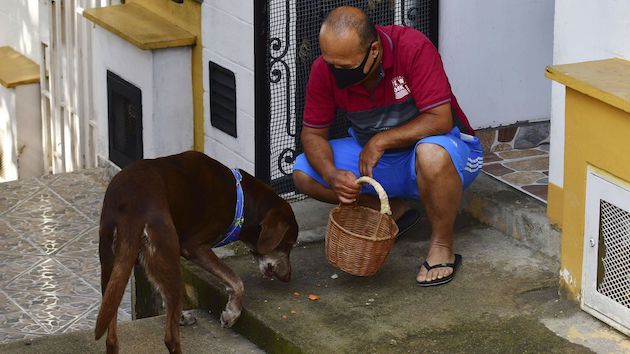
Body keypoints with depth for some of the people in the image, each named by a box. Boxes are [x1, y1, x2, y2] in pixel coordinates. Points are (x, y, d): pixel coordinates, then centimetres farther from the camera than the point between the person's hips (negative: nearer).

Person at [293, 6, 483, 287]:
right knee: (304, 174, -13)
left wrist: (381, 141, -29)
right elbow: (313, 133, -7)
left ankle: (442, 247, -19)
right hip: (371, 157, 5)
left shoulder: (414, 48, -29)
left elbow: (440, 119, -30)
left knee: (432, 153, -41)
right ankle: (393, 210, 3)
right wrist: (332, 175, -27)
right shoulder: (325, 69, -15)